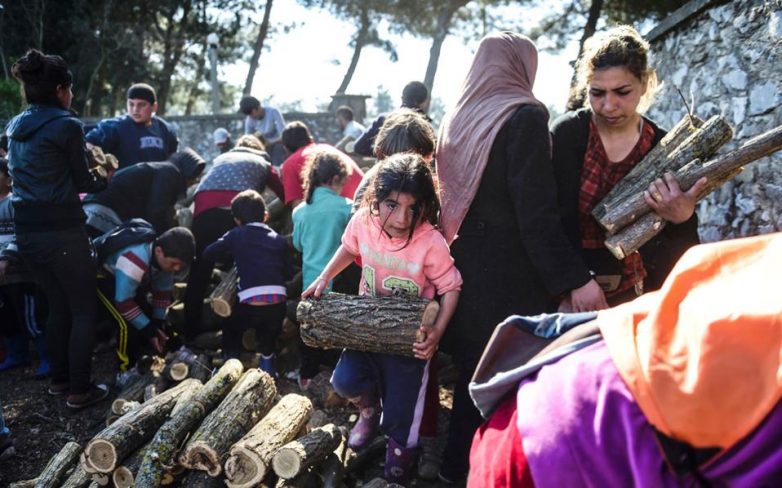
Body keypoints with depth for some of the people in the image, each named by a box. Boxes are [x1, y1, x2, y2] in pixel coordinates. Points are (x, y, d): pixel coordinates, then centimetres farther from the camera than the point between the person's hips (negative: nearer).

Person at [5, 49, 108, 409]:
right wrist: (104, 181, 15)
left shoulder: (15, 126, 12)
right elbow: (82, 182, -4)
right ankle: (79, 390, 8)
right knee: (83, 310, 4)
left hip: (26, 230, 8)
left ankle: (59, 379, 29)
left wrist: (79, 182, 20)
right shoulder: (66, 125, -11)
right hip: (61, 230, -7)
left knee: (57, 305, 20)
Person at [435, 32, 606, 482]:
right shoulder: (525, 116, -13)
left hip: (468, 263, 8)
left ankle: (459, 465, 35)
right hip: (511, 274, -8)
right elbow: (536, 213, -20)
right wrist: (576, 278, -17)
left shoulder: (459, 119, 9)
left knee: (475, 371, 20)